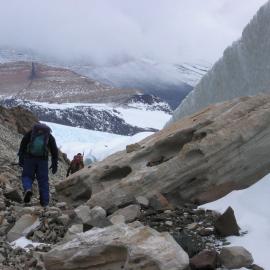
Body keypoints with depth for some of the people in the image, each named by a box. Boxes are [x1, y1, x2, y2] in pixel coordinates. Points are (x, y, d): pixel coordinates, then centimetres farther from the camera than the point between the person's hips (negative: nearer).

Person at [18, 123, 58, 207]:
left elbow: (23, 144, 2)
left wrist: (20, 158, 3)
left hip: (29, 158, -1)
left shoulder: (30, 133, 13)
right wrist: (54, 164, 10)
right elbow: (54, 150, 9)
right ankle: (45, 202, 6)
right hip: (43, 160, 1)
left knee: (27, 176, 12)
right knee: (43, 181, 8)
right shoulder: (50, 136, 15)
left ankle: (27, 189, -19)